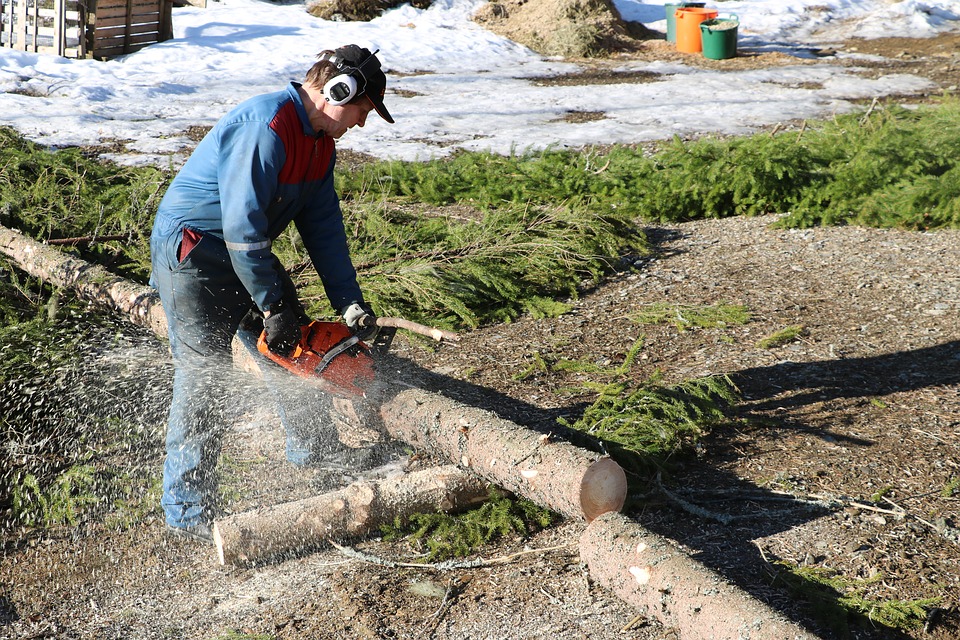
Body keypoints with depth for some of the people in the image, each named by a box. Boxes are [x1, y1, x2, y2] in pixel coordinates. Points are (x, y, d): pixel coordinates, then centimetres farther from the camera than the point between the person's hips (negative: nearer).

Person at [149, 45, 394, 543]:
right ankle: (185, 510, -2)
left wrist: (350, 303, -1)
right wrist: (273, 307, -22)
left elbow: (324, 226, 6)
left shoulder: (320, 143, 5)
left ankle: (311, 463, 31)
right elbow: (243, 225, -29)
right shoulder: (265, 126, -27)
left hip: (248, 251, 10)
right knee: (204, 372, -11)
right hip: (192, 253, -9)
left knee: (296, 352, 13)